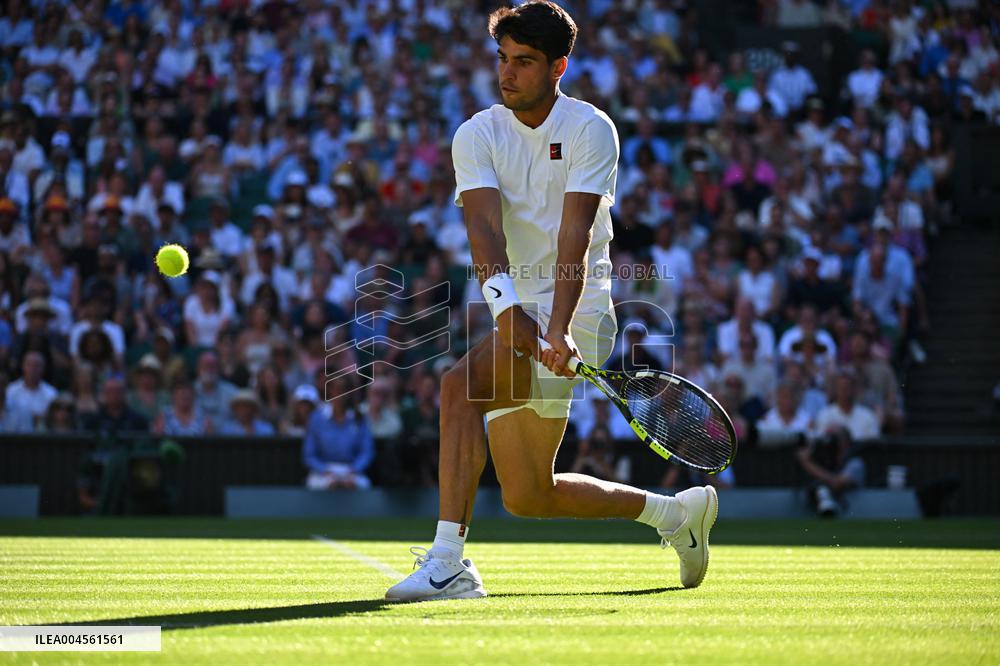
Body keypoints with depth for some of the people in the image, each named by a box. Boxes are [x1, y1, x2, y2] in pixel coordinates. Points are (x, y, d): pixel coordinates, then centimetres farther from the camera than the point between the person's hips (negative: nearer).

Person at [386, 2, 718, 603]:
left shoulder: (590, 129, -6)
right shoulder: (477, 135, 4)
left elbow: (574, 234, -19)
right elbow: (484, 224, -13)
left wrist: (559, 327, -32)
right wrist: (504, 305, -32)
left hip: (576, 315, -6)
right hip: (519, 317, 6)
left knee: (460, 386, -30)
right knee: (528, 498, 10)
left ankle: (448, 563, -30)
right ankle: (676, 513, 30)